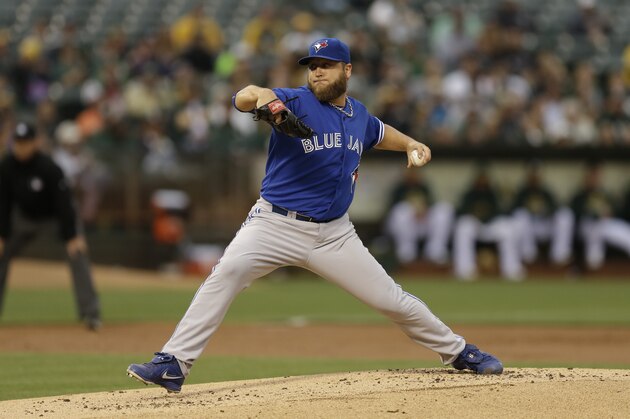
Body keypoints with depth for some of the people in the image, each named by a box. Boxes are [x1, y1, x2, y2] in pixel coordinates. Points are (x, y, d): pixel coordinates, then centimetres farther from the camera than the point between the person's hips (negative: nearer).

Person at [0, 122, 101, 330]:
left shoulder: (49, 168, -31)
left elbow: (63, 202, -29)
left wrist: (71, 236, -33)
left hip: (57, 215, -5)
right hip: (26, 217, 5)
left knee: (77, 252, -23)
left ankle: (90, 313, -23)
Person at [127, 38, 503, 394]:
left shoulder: (359, 115, 10)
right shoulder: (296, 102, -7)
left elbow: (379, 133, 34)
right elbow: (242, 99, -24)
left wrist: (411, 144, 17)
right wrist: (261, 96, -47)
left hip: (334, 235, 4)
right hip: (276, 226, -4)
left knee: (391, 299, 4)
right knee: (228, 272, -29)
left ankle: (458, 352, 27)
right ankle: (173, 365, -29)